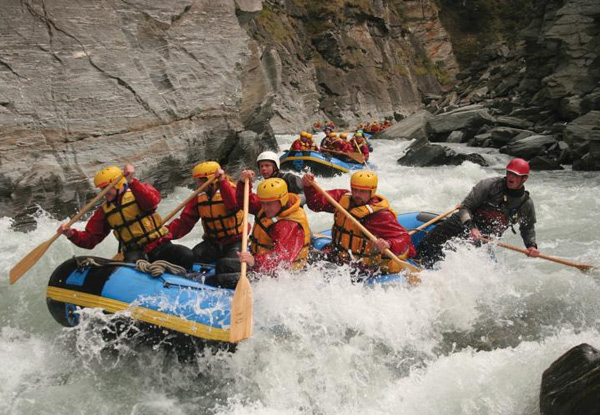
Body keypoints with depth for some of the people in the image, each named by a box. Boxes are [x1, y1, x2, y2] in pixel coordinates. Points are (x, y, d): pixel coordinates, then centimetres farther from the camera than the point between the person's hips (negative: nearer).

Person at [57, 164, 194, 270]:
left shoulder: (137, 193, 2)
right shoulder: (104, 211, 14)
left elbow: (152, 201, -23)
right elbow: (90, 239, 13)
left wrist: (131, 182, -33)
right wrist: (72, 234, -5)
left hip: (160, 246, -1)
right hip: (135, 252, 2)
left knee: (186, 255, -26)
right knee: (133, 262, -34)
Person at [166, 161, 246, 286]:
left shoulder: (231, 190, -10)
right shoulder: (198, 198, 5)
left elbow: (234, 205, -36)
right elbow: (184, 222, -3)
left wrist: (222, 182, -44)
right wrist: (166, 232, -20)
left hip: (235, 241, -5)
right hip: (212, 242, 5)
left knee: (228, 265, -29)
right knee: (192, 256, -21)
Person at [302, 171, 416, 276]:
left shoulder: (381, 215, -16)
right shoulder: (343, 197, 2)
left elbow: (404, 238, -21)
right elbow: (316, 203, 4)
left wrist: (389, 244, -42)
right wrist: (309, 186, -14)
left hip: (362, 269, -7)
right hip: (334, 257, 7)